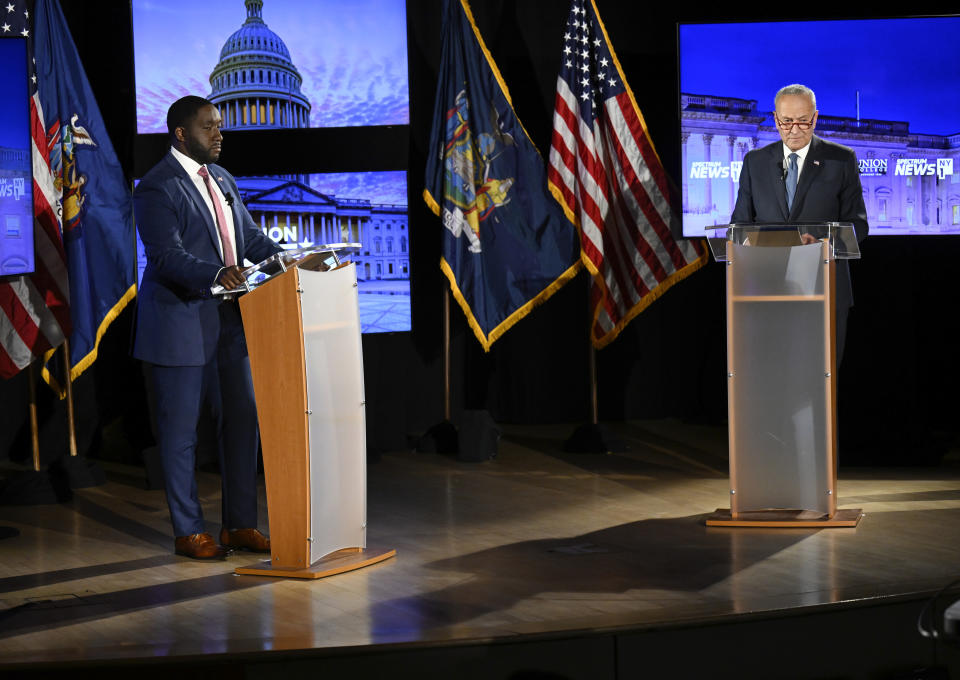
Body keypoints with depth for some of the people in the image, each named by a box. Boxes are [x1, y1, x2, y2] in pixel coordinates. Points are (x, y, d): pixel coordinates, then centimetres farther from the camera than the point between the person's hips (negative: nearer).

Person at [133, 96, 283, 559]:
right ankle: (188, 533, 12)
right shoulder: (157, 188, -12)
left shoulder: (222, 180, 14)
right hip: (180, 326, -8)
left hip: (227, 324, 8)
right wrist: (216, 274, -38)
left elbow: (250, 237, 13)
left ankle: (240, 525, 20)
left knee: (242, 422, 10)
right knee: (180, 432, 3)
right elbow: (167, 256, -23)